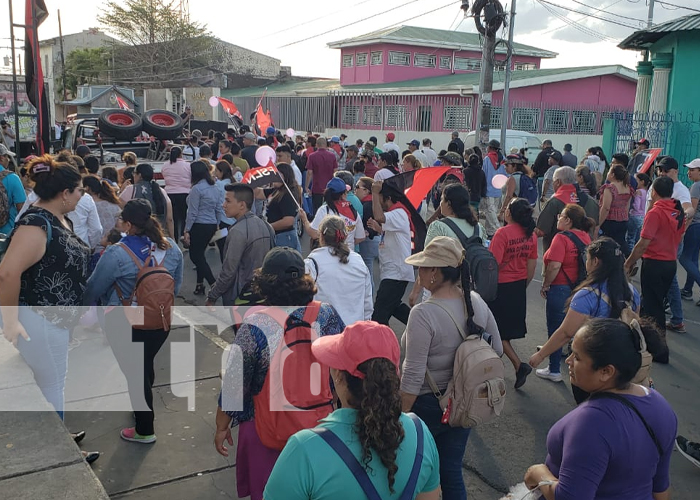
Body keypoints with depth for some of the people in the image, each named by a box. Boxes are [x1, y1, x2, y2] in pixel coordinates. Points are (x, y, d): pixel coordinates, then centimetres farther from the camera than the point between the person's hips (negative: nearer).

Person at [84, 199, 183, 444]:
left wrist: (85, 308, 13)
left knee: (134, 371, 8)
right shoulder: (171, 247, -5)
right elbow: (176, 286, 8)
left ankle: (144, 430, 21)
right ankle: (144, 409, 46)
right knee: (146, 364, 24)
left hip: (126, 324, -5)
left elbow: (93, 288, -8)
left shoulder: (117, 254, -22)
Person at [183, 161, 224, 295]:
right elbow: (220, 209, 11)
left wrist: (187, 230, -10)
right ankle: (200, 285, 22)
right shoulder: (215, 188, 8)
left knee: (195, 256, 0)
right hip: (212, 225, 8)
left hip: (199, 226, -8)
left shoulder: (197, 189, -15)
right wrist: (216, 225, 20)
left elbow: (193, 212, -15)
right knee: (200, 254, 18)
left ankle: (214, 284, -8)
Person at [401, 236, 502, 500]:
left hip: (427, 404, -5)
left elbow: (413, 376, -24)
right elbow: (497, 350, 6)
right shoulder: (477, 302, -6)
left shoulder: (423, 314, -26)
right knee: (451, 471, 18)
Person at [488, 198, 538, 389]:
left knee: (498, 331, 5)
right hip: (519, 287, 7)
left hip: (501, 286, -7)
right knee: (510, 328, 20)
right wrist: (523, 286, 19)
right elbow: (531, 267, 6)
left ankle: (519, 365, -4)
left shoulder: (503, 233, -19)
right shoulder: (531, 234, -1)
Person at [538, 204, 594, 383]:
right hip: (581, 288, 7)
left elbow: (554, 266, -26)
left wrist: (545, 285, -13)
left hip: (560, 288, -7)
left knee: (555, 329, 5)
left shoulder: (562, 238, -18)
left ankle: (554, 370, 14)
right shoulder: (585, 237, 4)